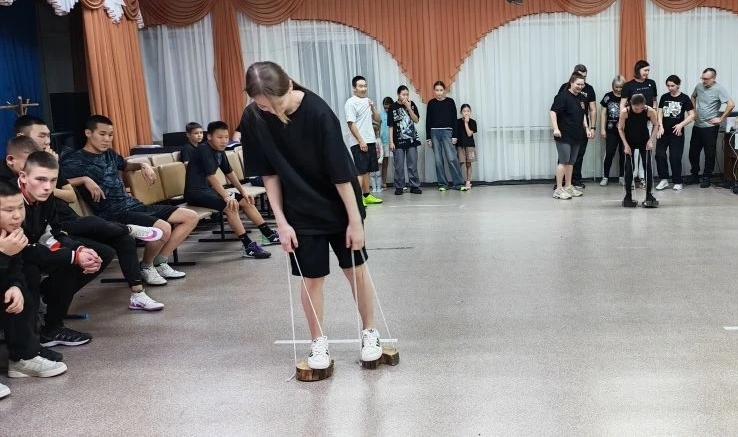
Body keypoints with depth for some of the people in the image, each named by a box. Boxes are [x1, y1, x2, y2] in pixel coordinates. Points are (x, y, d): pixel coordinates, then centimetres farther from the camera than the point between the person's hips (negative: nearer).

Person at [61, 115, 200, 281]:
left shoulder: (110, 154, 17)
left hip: (134, 205, 9)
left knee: (191, 217, 3)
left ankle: (160, 262, 4)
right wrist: (85, 179, -26)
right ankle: (146, 267, -5)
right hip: (113, 213, -9)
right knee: (163, 228, -35)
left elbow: (126, 166, 37)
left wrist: (143, 165, 16)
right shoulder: (75, 160, -5)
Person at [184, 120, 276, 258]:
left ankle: (269, 235, 13)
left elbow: (229, 173, 17)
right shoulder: (204, 150, -20)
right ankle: (249, 247, -30)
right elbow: (211, 176, -28)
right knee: (230, 206, -30)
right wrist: (226, 196, -33)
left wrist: (243, 191, 13)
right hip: (195, 192, -10)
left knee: (246, 201, 6)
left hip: (208, 189, 10)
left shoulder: (220, 151, 7)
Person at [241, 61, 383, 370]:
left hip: (339, 206, -2)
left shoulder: (317, 112, -26)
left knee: (355, 268, 9)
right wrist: (281, 220, -8)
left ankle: (370, 332, 27)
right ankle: (318, 341, 22)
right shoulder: (253, 119, -14)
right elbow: (269, 173, -6)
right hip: (301, 212, 2)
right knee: (311, 277, 6)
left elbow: (342, 172, -22)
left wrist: (355, 220, -17)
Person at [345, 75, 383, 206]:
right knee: (360, 171, -9)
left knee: (367, 170, 11)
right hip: (359, 143, -7)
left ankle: (367, 196, 17)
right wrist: (361, 141, -19)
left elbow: (377, 119, 16)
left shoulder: (367, 101, 14)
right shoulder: (351, 103, -9)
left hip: (370, 141, 7)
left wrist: (372, 108, -2)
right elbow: (351, 124, -14)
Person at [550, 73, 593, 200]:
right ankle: (558, 189, -4)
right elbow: (552, 112, -17)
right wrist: (556, 128, -26)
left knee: (571, 162, 12)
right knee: (564, 161, -8)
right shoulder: (563, 96, -11)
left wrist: (587, 128, 15)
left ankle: (569, 186, 21)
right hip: (564, 136, -8)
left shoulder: (582, 98, 14)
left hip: (576, 136, 8)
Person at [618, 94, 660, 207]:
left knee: (648, 166, -5)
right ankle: (628, 196, 6)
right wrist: (626, 145, -15)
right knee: (629, 167, -3)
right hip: (629, 141, -1)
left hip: (644, 141, 1)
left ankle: (649, 195, 1)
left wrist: (651, 140, -15)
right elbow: (620, 129, -10)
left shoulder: (650, 111, -22)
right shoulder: (625, 112, -24)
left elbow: (656, 125, -5)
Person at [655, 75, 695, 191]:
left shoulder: (684, 98, -3)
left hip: (677, 132, -3)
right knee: (659, 155, -6)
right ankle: (664, 179, 6)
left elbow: (692, 115, -3)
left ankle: (677, 182, 10)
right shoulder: (664, 97, 5)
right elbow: (660, 113, 6)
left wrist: (681, 125, -17)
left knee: (675, 157, -2)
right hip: (664, 131, 3)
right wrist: (661, 126, -9)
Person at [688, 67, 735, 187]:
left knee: (709, 154, 3)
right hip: (697, 125, 6)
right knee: (693, 151, 11)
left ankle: (706, 178, 12)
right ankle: (694, 174, 25)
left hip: (710, 127, -6)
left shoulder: (719, 89, -13)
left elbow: (731, 104, -20)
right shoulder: (699, 86, 4)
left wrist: (721, 119, -17)